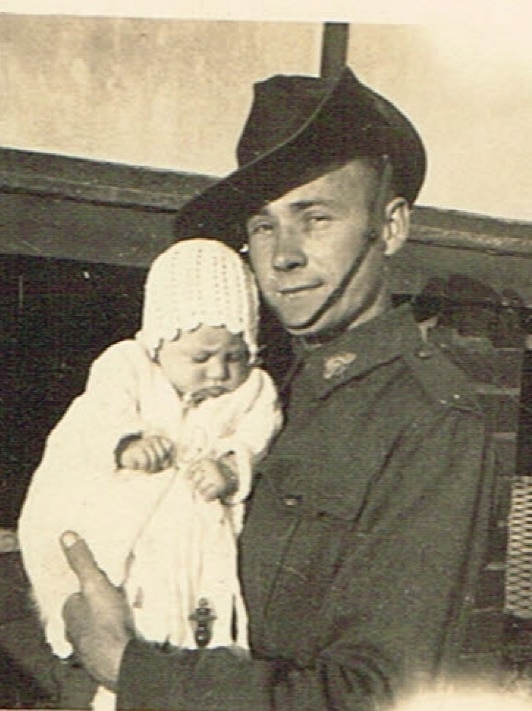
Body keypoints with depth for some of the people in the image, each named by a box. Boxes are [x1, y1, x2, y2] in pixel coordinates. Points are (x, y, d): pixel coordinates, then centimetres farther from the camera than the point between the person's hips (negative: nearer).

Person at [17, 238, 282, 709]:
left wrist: (230, 472, -24)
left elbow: (253, 443, -4)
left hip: (200, 525, 0)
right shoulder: (126, 367, 3)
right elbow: (96, 419, -8)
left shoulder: (255, 391, 6)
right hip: (115, 509, 0)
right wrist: (124, 444, -28)